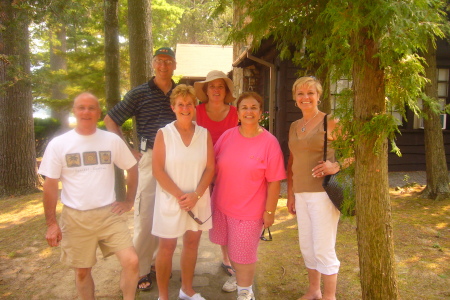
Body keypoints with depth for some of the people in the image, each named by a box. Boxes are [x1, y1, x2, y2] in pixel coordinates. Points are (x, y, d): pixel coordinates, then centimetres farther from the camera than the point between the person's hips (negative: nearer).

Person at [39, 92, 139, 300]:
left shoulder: (112, 140, -1)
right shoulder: (58, 144, -3)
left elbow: (132, 168, 10)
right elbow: (50, 184, -1)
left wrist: (129, 201, 6)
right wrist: (51, 223, -3)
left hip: (109, 213, 0)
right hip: (75, 218, 0)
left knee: (131, 261, -9)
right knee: (82, 271, 13)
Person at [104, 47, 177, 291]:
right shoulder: (139, 93, 0)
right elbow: (110, 121, 3)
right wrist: (129, 151, -4)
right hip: (148, 158, -3)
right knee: (145, 214, -1)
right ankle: (141, 269, 14)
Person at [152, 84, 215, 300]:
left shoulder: (204, 134, 1)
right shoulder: (164, 134, -6)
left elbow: (210, 167, -1)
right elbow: (158, 170, -10)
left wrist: (196, 195, -13)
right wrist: (179, 195, -15)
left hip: (198, 201, 3)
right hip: (170, 200, -3)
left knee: (192, 243, 15)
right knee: (167, 246, 6)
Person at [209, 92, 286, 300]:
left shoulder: (269, 142, -14)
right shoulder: (227, 136, -3)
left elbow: (274, 182, -12)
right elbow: (213, 166, 7)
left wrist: (269, 211, -11)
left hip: (249, 211, -4)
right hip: (222, 205, 4)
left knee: (243, 255, 9)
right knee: (231, 248, 23)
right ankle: (237, 274, 51)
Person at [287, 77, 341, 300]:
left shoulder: (330, 122, -5)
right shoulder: (294, 126, 13)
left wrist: (335, 166, -25)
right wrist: (290, 193, 16)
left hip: (323, 193, -6)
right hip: (301, 194, 7)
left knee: (323, 248, 0)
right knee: (306, 246, 16)